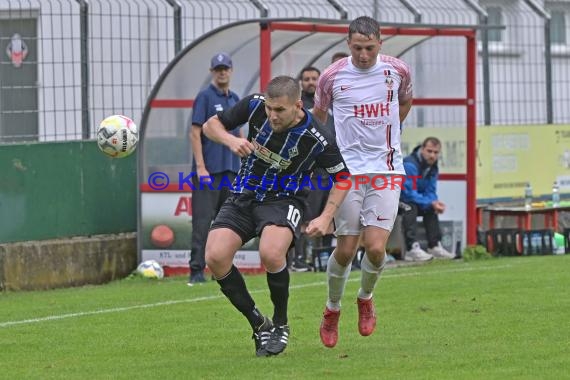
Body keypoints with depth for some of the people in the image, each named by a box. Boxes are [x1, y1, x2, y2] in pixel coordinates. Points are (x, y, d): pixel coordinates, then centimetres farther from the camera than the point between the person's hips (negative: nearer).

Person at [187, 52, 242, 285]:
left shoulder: (235, 99, 15)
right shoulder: (205, 97, -5)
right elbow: (195, 133, -9)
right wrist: (200, 167, -16)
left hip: (231, 170, 7)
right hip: (209, 170, -7)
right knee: (202, 220, -10)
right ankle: (196, 270, -11)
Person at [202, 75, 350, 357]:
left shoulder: (317, 140, -19)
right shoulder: (255, 106, -12)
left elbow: (342, 176, -4)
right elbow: (211, 125, 2)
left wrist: (325, 218, -15)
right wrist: (230, 140, -20)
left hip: (283, 199, -4)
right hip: (243, 196, 4)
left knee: (270, 254, -34)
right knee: (215, 257, -20)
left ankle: (280, 324, -6)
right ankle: (259, 325, -1)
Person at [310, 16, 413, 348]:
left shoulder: (398, 71, 0)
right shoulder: (332, 76, -5)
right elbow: (318, 114, 14)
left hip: (387, 170, 1)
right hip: (347, 170, -1)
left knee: (376, 247, -11)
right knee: (345, 250, -2)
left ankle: (366, 298, 19)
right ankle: (333, 310, 23)